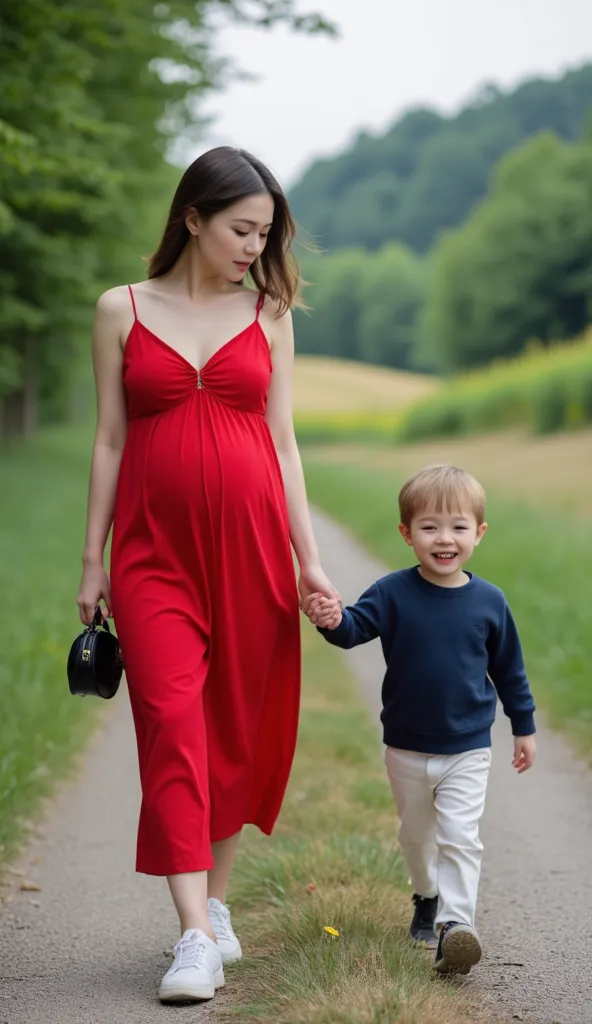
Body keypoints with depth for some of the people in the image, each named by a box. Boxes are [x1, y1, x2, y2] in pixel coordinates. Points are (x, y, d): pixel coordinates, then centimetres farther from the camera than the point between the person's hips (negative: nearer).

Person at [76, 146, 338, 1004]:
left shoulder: (268, 314, 9)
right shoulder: (122, 311, 6)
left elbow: (283, 443, 8)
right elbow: (109, 441, 6)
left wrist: (309, 560, 2)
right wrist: (92, 563, 4)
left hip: (250, 544, 2)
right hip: (154, 547, -1)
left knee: (241, 724, 5)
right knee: (171, 720, -11)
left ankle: (216, 900, 23)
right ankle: (196, 937, -10)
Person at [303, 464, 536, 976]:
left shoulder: (489, 601, -7)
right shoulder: (394, 593, -10)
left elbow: (509, 669, 4)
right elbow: (357, 626, -22)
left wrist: (524, 726, 11)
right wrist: (333, 620, -46)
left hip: (467, 750, -2)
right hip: (406, 748, 2)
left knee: (459, 837, -12)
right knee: (416, 834, 20)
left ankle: (457, 922, -12)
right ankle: (428, 896, 43)